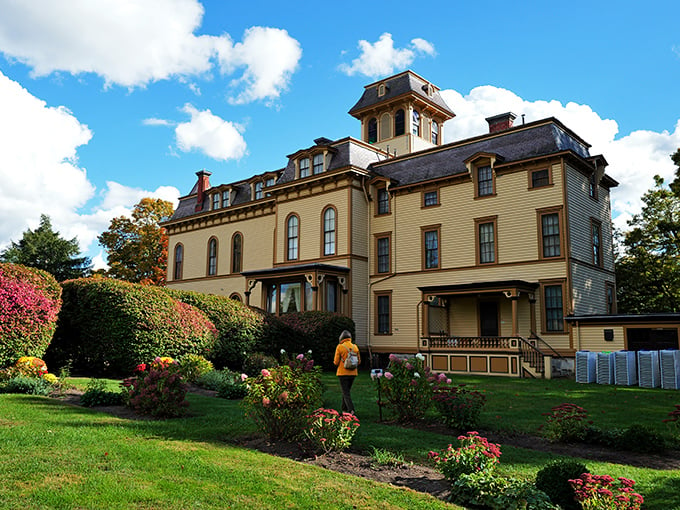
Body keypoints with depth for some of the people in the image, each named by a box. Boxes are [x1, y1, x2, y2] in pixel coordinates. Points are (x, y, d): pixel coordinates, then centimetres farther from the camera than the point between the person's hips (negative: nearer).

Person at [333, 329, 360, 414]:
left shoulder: (339, 347, -9)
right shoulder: (355, 347, 3)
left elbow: (336, 362, -8)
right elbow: (359, 361, 7)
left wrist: (335, 362, 14)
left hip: (343, 373, -4)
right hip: (353, 373, 4)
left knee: (346, 393, -3)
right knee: (347, 391, 18)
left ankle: (351, 410, -18)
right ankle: (345, 409, 25)